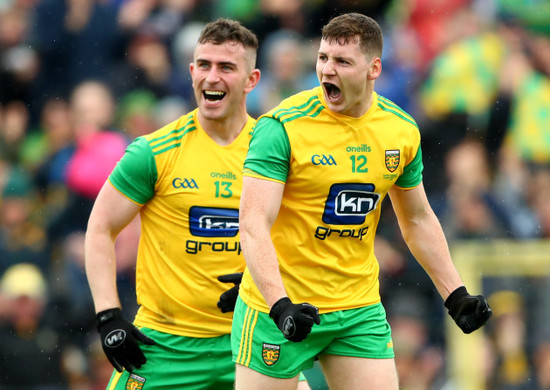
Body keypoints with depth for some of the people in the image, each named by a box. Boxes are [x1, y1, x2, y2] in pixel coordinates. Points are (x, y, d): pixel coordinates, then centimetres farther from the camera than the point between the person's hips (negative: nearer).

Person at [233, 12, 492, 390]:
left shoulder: (402, 130, 1)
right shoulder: (283, 126, -14)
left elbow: (418, 220, 16)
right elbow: (253, 225, -20)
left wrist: (456, 296, 11)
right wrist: (280, 306, -32)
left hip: (360, 310, 4)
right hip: (278, 307, -4)